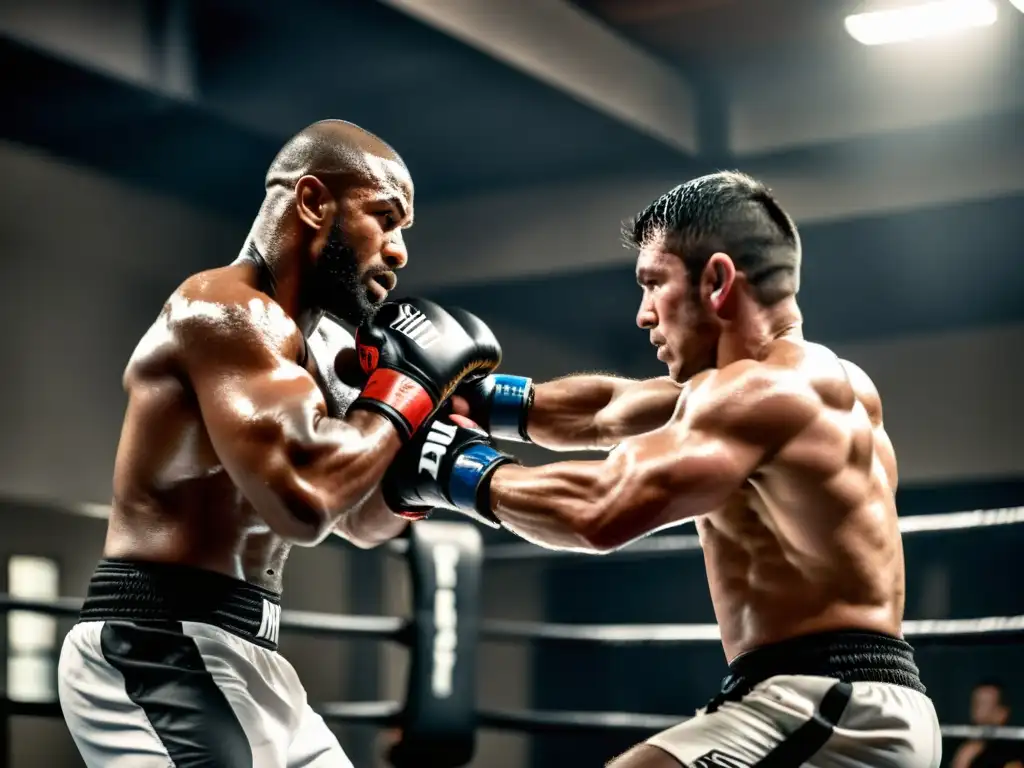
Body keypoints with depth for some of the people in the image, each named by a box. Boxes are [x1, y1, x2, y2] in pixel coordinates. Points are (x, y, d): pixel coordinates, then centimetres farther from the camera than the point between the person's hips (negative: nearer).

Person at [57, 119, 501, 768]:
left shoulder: (301, 343, 15)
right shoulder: (230, 309, -14)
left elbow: (365, 522, 23)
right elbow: (303, 501, -28)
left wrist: (433, 424, 6)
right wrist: (407, 389, -13)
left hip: (226, 656, 10)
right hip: (160, 652, -10)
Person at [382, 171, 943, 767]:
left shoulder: (766, 389, -13)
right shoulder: (794, 380, 19)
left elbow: (602, 510, -22)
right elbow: (605, 409, 26)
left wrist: (458, 469, -8)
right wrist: (472, 397, 16)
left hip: (833, 709, -11)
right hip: (865, 710, 11)